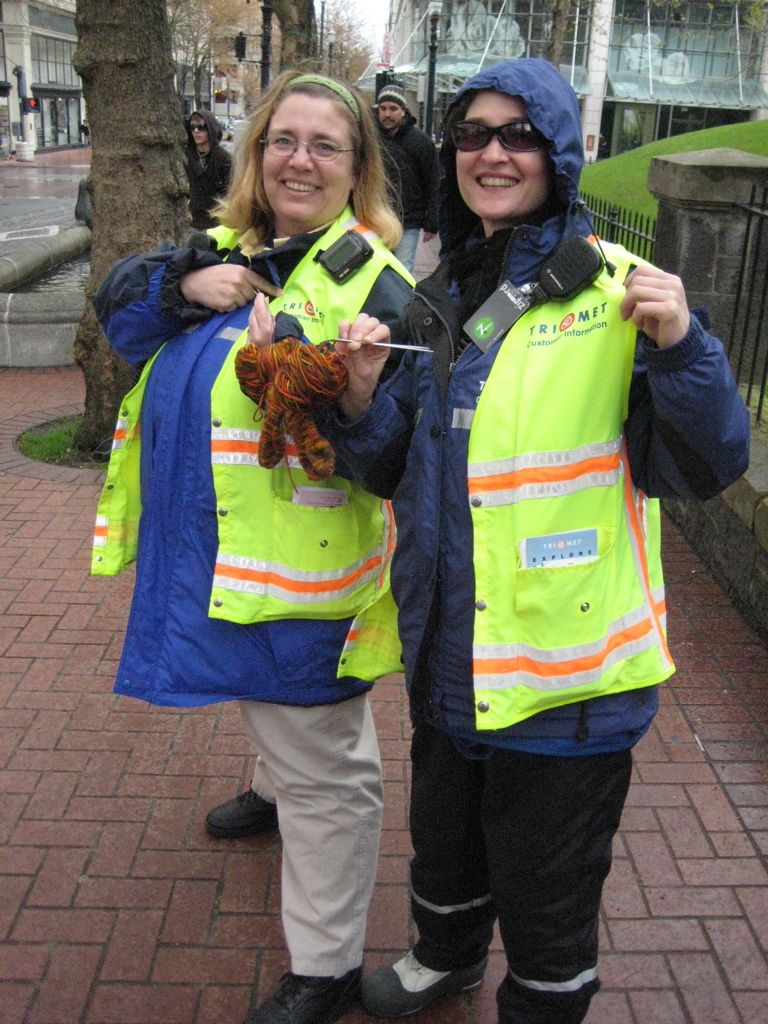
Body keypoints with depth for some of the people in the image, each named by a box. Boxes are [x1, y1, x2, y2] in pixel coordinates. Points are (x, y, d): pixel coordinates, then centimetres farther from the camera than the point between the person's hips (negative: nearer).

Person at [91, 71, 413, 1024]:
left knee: (323, 771, 7)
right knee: (275, 719, 33)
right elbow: (117, 301, 6)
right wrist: (186, 283, -13)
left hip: (302, 581, -7)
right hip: (218, 560, 8)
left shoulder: (370, 283, -15)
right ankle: (279, 791, 63)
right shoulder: (232, 249, 8)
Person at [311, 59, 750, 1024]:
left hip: (565, 657, -6)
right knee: (445, 833, 29)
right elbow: (396, 469, 9)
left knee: (545, 891, 14)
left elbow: (706, 465, -16)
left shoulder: (614, 290, -13)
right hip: (448, 646, 6)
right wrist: (361, 400, -10)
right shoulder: (439, 298, 5)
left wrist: (678, 346, -31)